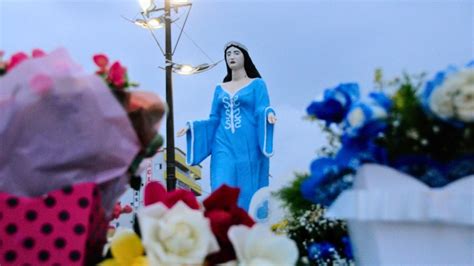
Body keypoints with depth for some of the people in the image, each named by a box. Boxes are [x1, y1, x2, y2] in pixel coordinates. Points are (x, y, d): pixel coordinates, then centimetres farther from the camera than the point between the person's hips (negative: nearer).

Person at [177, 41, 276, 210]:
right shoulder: (220, 89, 18)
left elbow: (260, 111, -5)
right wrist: (192, 126, 2)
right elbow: (214, 120, 16)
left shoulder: (257, 84, 7)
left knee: (247, 193, -3)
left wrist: (268, 113, -27)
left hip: (247, 149, -3)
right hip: (224, 147, 3)